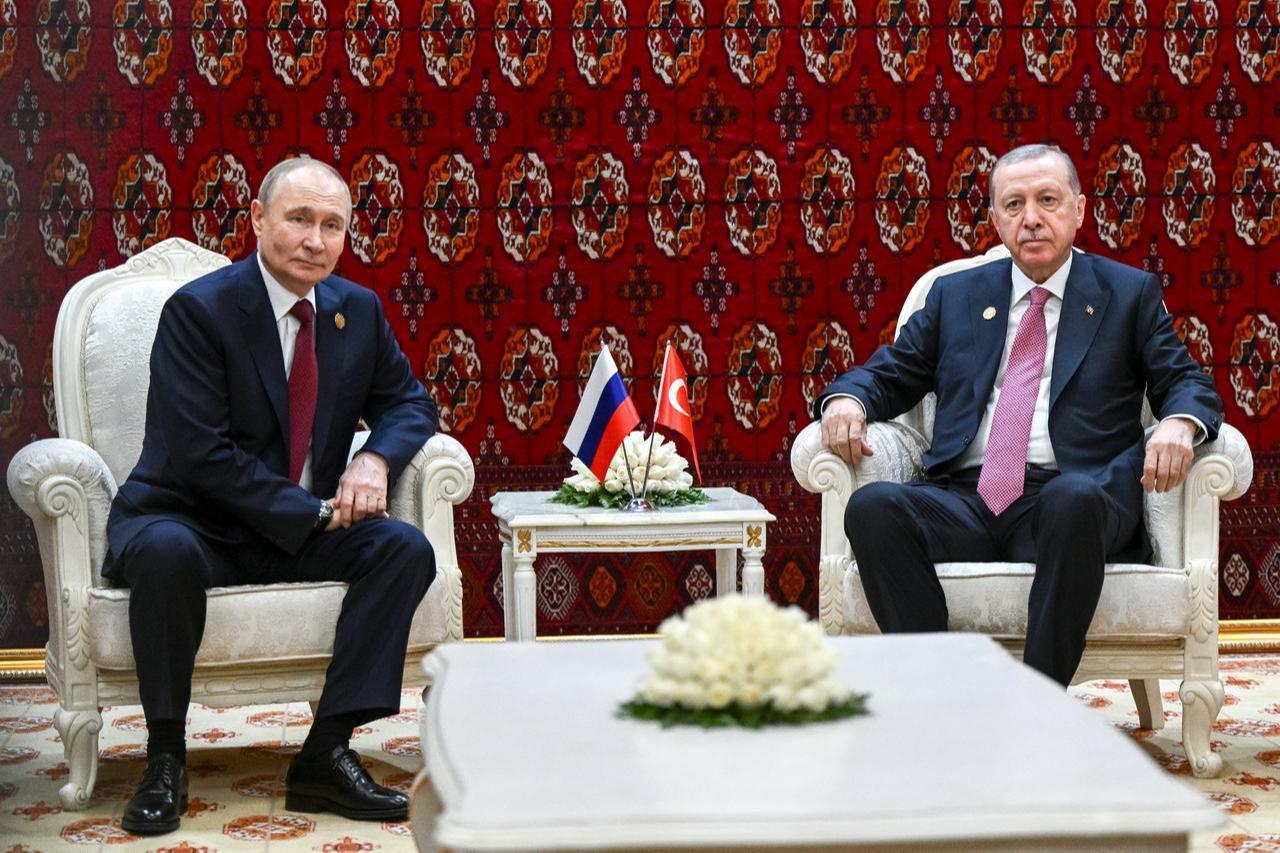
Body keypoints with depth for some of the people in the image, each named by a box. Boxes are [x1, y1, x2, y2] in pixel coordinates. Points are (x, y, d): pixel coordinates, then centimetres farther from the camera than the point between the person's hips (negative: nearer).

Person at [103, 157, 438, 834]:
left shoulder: (358, 309, 5)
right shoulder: (198, 309, -14)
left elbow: (408, 402, 14)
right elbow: (200, 455, -20)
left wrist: (376, 459, -10)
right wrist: (313, 514, -21)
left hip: (307, 533, 5)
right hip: (192, 520, -5)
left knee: (406, 549, -20)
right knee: (166, 551, -38)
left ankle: (327, 752, -19)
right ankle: (165, 759, -21)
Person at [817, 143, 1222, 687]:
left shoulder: (1129, 293, 17)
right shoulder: (955, 295, 23)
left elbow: (1186, 382, 11)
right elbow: (888, 373, 22)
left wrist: (1179, 423, -14)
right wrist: (846, 399, -3)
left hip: (1072, 498, -2)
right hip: (965, 501, 2)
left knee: (1075, 499, -39)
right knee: (872, 507, -29)